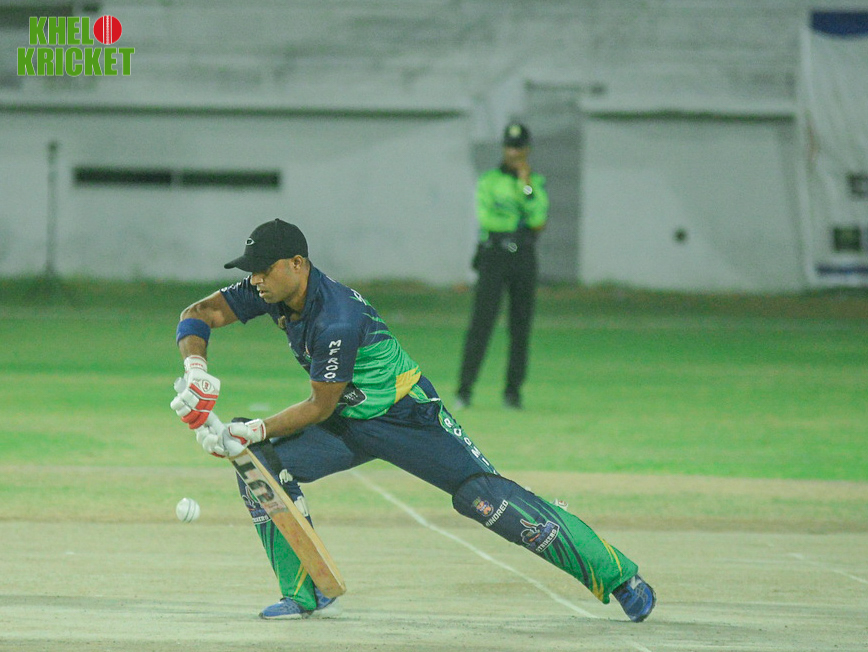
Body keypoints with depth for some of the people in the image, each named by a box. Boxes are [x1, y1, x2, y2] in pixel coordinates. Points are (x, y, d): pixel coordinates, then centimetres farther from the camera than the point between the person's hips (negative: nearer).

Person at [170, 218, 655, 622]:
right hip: (347, 425, 8)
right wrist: (195, 368, -23)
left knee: (485, 499, -17)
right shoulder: (274, 293, -8)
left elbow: (321, 406, -24)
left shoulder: (338, 321, -31)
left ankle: (617, 573, -9)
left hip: (408, 418, -8)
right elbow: (199, 314, -4)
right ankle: (306, 595, -2)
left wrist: (256, 430, -27)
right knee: (261, 464, -11)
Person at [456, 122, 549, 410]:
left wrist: (525, 182, -9)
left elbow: (538, 217, -4)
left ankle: (513, 391, 7)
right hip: (493, 255, -3)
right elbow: (486, 218, -11)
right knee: (482, 322, -10)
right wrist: (525, 223, -10)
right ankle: (464, 389, -12)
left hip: (525, 257, 3)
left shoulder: (536, 182, 13)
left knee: (521, 326, 1)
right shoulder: (488, 181, 5)